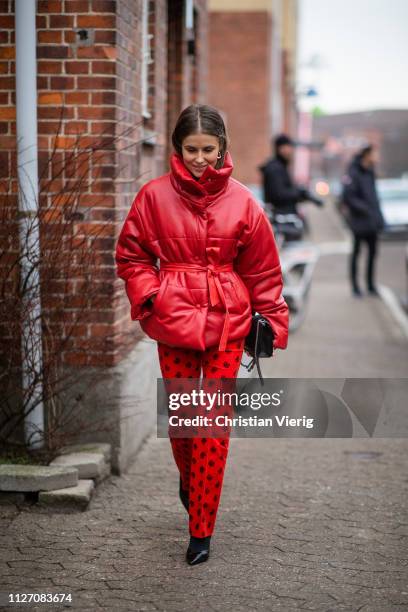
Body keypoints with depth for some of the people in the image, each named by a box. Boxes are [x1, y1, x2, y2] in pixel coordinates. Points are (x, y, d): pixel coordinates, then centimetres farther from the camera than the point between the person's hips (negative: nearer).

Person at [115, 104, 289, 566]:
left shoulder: (241, 201, 0)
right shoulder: (155, 195, -1)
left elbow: (262, 269, 7)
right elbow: (131, 255, 8)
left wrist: (272, 322, 6)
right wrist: (149, 295, -6)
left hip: (227, 320, 0)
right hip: (174, 319, 0)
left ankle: (201, 530, 7)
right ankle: (189, 479, 41)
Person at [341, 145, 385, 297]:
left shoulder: (370, 173, 10)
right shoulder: (353, 173, -15)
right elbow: (347, 197, -19)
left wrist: (377, 214, 13)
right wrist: (363, 208, -19)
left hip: (372, 220, 7)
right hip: (359, 220, -7)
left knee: (372, 252, 10)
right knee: (356, 252, 3)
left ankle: (371, 285, 20)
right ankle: (355, 286, 11)